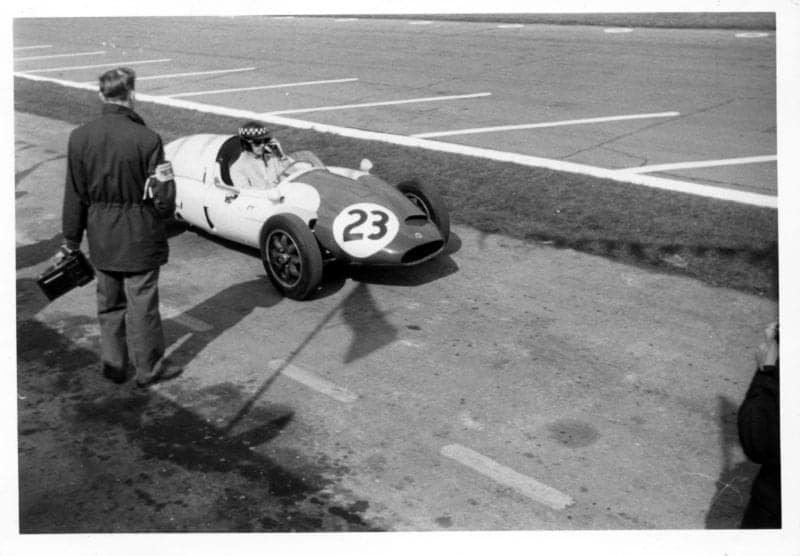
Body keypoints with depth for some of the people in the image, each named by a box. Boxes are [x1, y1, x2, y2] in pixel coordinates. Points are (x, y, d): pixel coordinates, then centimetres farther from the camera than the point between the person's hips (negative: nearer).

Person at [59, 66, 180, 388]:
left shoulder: (79, 137, -6)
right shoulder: (147, 139, -18)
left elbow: (75, 197, 0)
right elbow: (163, 202, -16)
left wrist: (71, 240, 9)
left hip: (101, 240, 4)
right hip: (140, 240, -4)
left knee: (108, 303, 19)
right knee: (142, 305, 9)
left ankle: (113, 364, 32)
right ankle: (148, 369, 23)